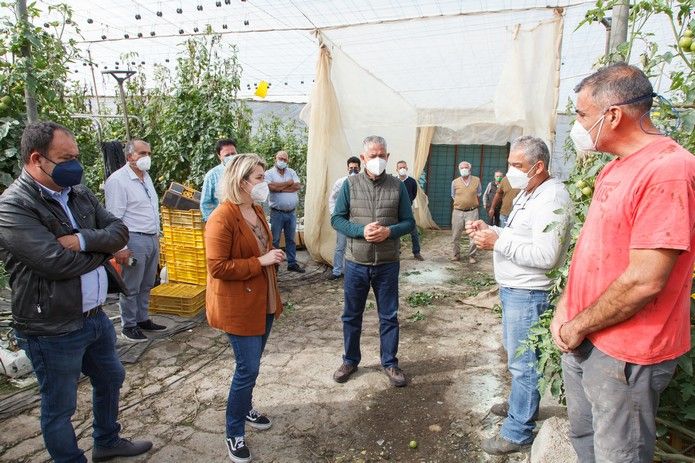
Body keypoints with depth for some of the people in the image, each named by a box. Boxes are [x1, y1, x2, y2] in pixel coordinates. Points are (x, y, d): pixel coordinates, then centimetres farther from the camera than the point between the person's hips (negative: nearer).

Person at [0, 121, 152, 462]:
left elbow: (119, 231, -3)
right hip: (52, 330, -8)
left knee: (110, 379, 26)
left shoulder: (78, 193, 3)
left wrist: (83, 240, -23)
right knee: (59, 408, 12)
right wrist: (103, 247, -10)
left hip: (95, 316, 8)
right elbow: (59, 263, -28)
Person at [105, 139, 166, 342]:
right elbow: (114, 217, -16)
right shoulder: (118, 180, -13)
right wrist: (120, 248, -19)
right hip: (134, 240, -8)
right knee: (131, 288, 2)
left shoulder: (146, 177, 14)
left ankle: (142, 319, 28)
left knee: (146, 286, 16)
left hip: (152, 239, 8)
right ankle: (128, 326, 15)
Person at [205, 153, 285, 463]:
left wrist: (273, 257, 6)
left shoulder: (257, 210, 8)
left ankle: (245, 408, 44)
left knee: (251, 364, 21)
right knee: (247, 369, -1)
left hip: (263, 301, 8)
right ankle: (234, 434, 19)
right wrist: (261, 261, -24)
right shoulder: (222, 218, -21)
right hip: (238, 306, -8)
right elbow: (217, 267, -23)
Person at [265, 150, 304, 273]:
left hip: (292, 212, 4)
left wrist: (280, 188, -12)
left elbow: (298, 186, -7)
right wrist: (289, 182, -8)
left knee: (291, 239, 13)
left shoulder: (292, 172, 9)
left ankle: (292, 263, 22)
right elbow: (272, 187, -20)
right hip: (277, 212, -4)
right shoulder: (269, 173, -2)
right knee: (275, 240, 3)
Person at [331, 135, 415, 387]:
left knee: (389, 317, 11)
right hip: (356, 263, 0)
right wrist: (362, 230, -19)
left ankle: (390, 362, 30)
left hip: (387, 264, 0)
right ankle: (350, 360, 33)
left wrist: (389, 231, -19)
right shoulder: (350, 184, -2)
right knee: (351, 315, 13)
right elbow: (337, 218, -3)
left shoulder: (398, 186, -1)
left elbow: (409, 222, 1)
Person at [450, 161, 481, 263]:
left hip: (472, 212, -1)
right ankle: (456, 254, 21)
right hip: (458, 212, 1)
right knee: (456, 235, 7)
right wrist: (460, 204, 12)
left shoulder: (476, 180, 0)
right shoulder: (455, 182, 0)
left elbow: (478, 195, 16)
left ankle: (471, 256, 9)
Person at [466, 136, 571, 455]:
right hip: (511, 288, 10)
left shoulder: (552, 199, -20)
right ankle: (519, 403, 43)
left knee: (522, 362, 2)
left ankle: (518, 432, 16)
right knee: (515, 354, 23)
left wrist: (498, 242, -23)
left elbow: (545, 256, -27)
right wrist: (488, 229, 4)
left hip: (528, 294, -10)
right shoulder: (527, 193, 12)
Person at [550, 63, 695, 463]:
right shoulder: (617, 168, 10)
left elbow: (643, 281, -25)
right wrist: (566, 309, 6)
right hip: (582, 339, 9)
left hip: (625, 354, -9)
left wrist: (577, 327, -14)